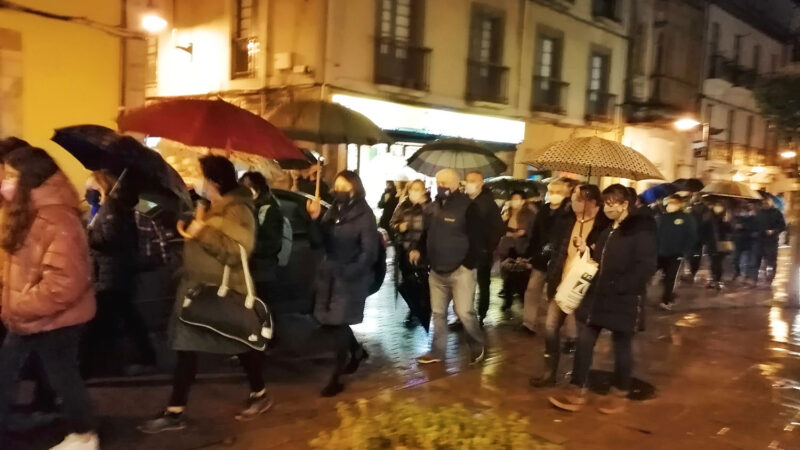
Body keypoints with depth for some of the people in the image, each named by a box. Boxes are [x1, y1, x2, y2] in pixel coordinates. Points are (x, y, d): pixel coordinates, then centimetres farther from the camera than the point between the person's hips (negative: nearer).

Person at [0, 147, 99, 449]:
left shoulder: (56, 220, -24)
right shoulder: (25, 214, 10)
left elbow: (63, 282, -29)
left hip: (54, 320, -9)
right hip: (27, 319, 9)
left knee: (62, 377, 7)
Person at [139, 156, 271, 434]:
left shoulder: (238, 211, -17)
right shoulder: (208, 208, 11)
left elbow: (237, 252, -29)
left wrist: (202, 232, -27)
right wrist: (189, 231, 5)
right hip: (198, 289, 9)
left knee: (241, 346, 4)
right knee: (185, 349, 11)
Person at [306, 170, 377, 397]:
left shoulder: (364, 215, -9)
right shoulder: (333, 210, 7)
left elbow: (369, 252, -13)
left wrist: (348, 273, -21)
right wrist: (315, 219, -11)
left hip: (351, 277, -6)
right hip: (329, 274, 6)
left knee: (338, 323, -2)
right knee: (328, 320, 11)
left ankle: (336, 378, 9)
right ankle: (357, 351, 36)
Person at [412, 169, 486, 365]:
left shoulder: (467, 206, -12)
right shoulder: (434, 207, 11)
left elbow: (476, 239, -14)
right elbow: (428, 232, 19)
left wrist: (467, 265, -18)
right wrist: (418, 249, 1)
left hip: (460, 270, -7)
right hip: (437, 271, 7)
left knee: (464, 312, -7)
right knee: (438, 312, 13)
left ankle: (478, 344, 18)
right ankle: (437, 351, 24)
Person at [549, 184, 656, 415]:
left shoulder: (641, 230, -11)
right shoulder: (607, 229, 14)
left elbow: (646, 267, -18)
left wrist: (617, 286, -21)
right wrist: (587, 251, 4)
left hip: (623, 300, -7)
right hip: (597, 296, 7)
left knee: (621, 346, 8)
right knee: (584, 341, 6)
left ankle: (619, 393, 24)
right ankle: (577, 390, 14)